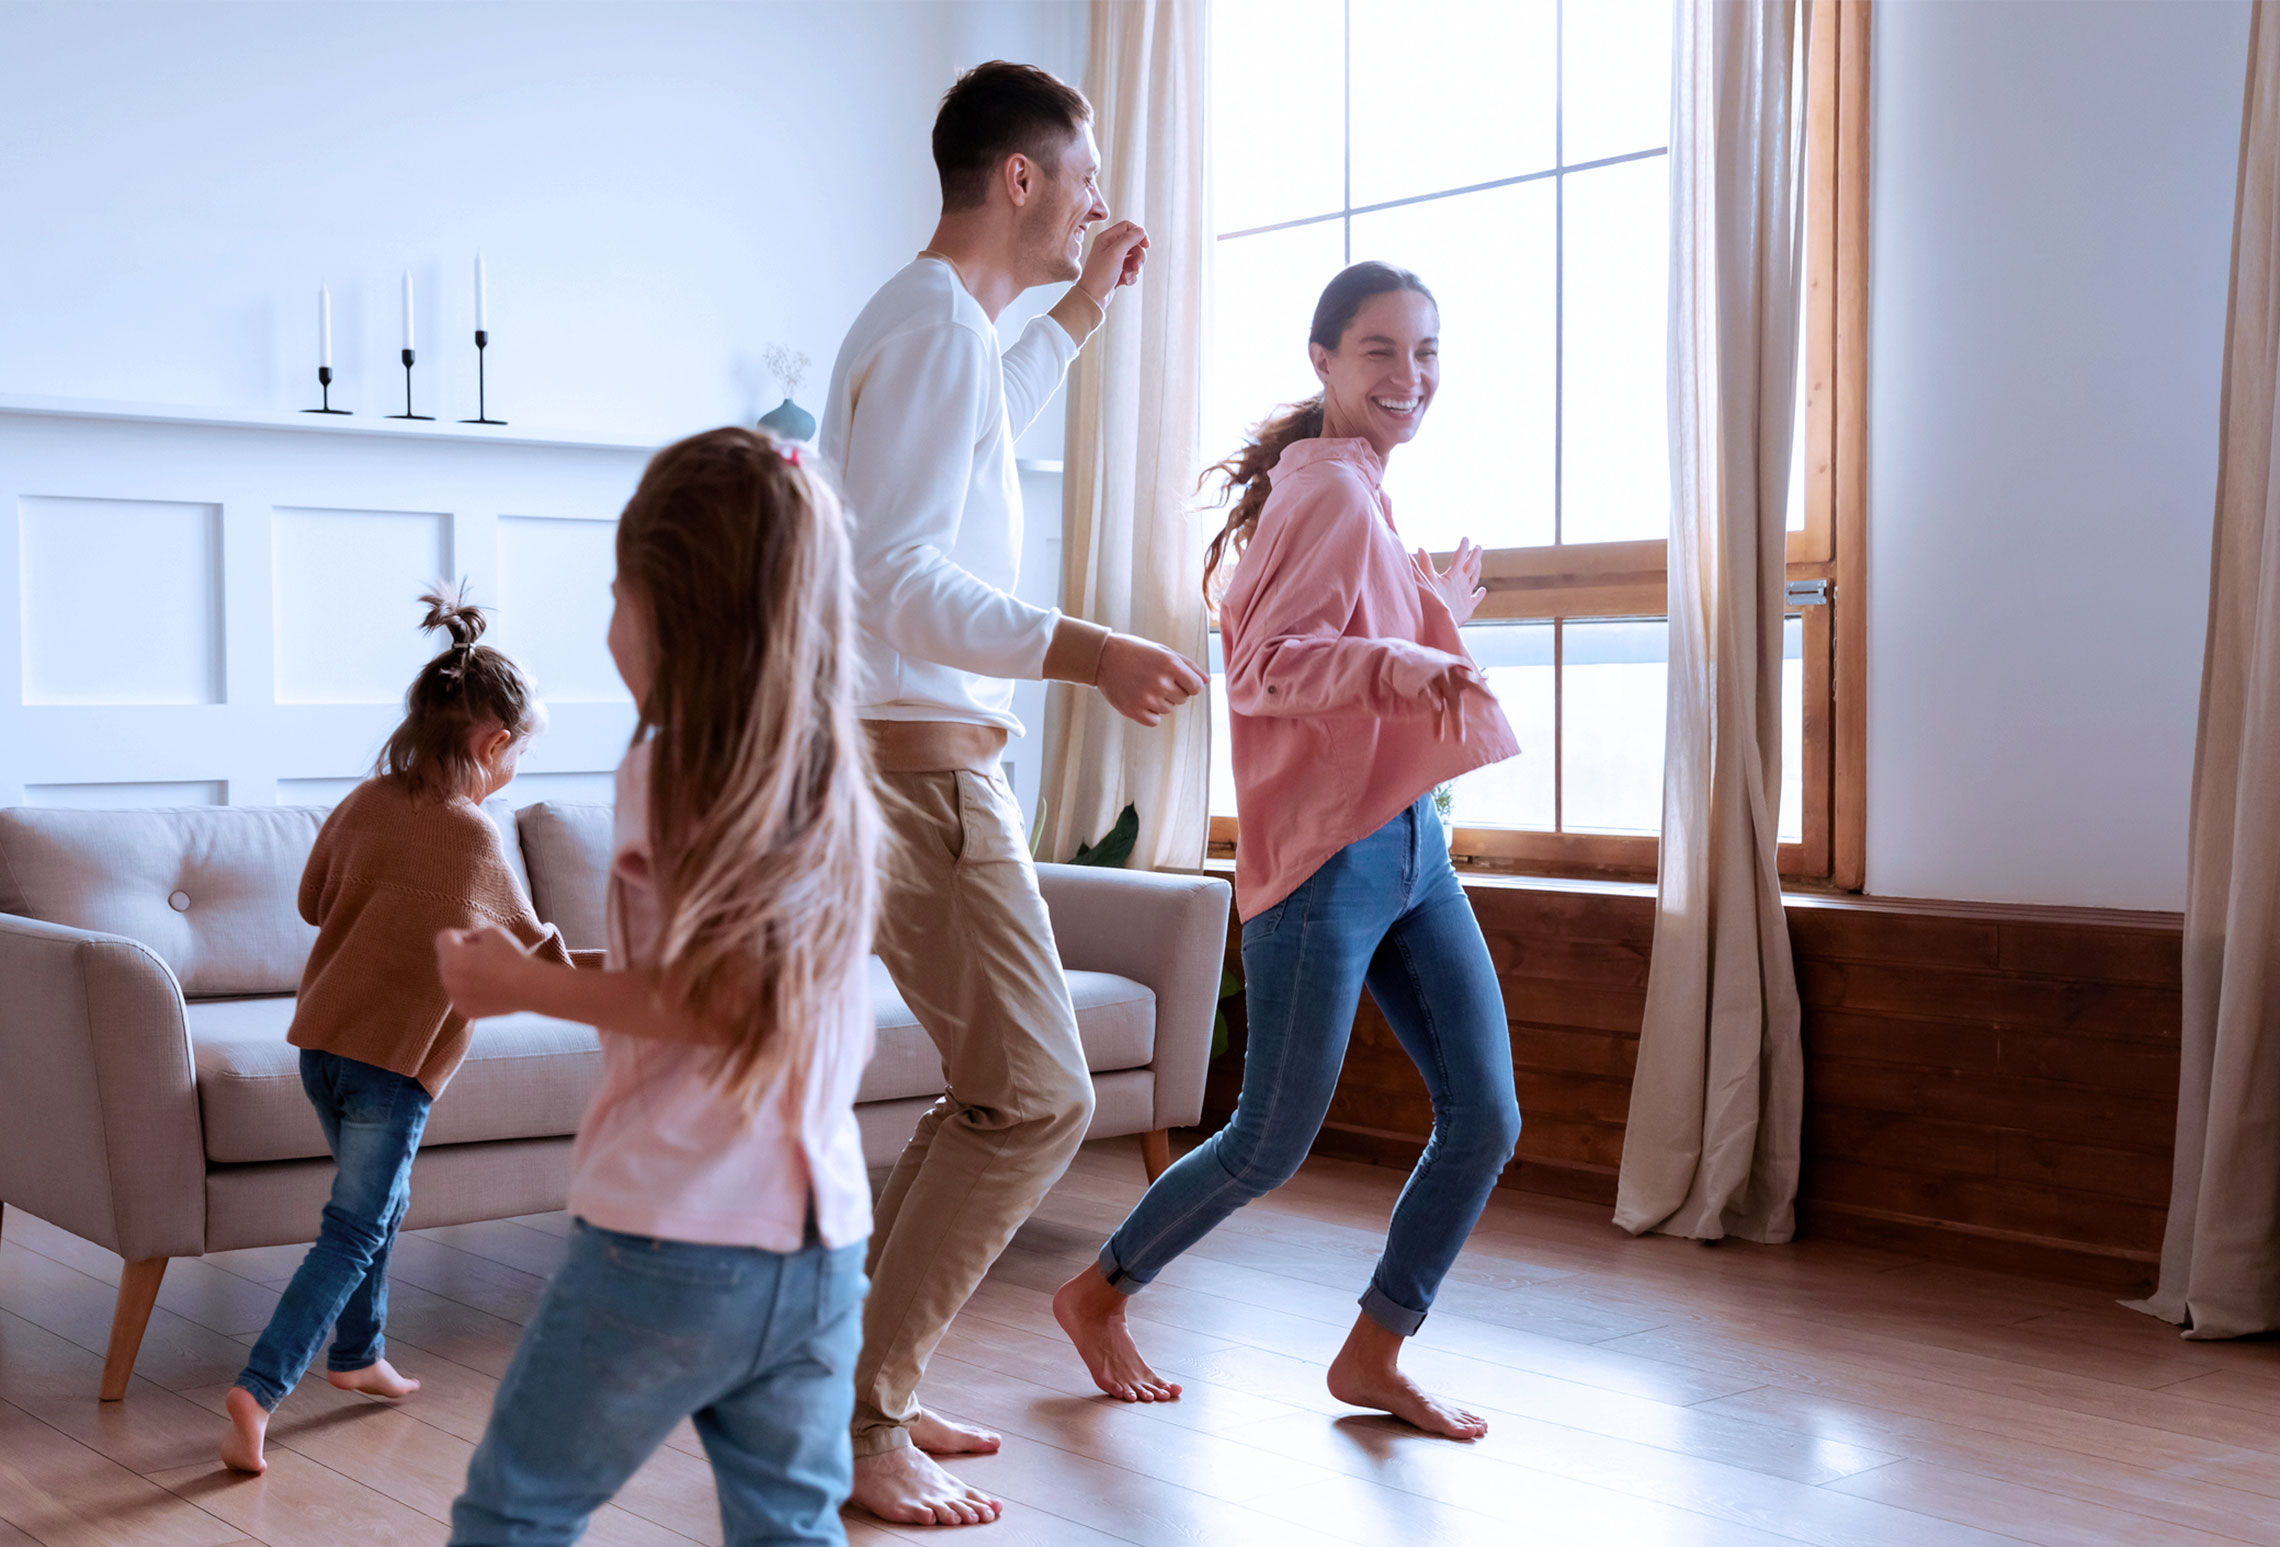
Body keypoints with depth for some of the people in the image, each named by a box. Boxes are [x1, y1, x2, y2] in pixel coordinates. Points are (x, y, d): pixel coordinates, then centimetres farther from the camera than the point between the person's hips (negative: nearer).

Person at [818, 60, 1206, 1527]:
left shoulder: (927, 321, 18)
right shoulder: (939, 329, -14)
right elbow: (898, 581, -25)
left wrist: (1082, 311, 41)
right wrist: (1083, 650, -35)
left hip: (928, 760, 11)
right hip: (921, 761, -11)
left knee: (1005, 1091, 14)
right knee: (1037, 1099, -11)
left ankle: (867, 1382, 20)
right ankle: (854, 1424, -3)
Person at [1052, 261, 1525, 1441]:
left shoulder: (1361, 494, 17)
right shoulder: (1327, 491, -12)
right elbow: (1259, 668, -22)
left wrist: (1442, 615, 30)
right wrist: (1394, 663, -34)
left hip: (1410, 841, 9)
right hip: (1324, 853, -9)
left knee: (1485, 1120, 3)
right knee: (1272, 1144, 0)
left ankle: (1373, 1356, 16)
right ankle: (1098, 1297, 22)